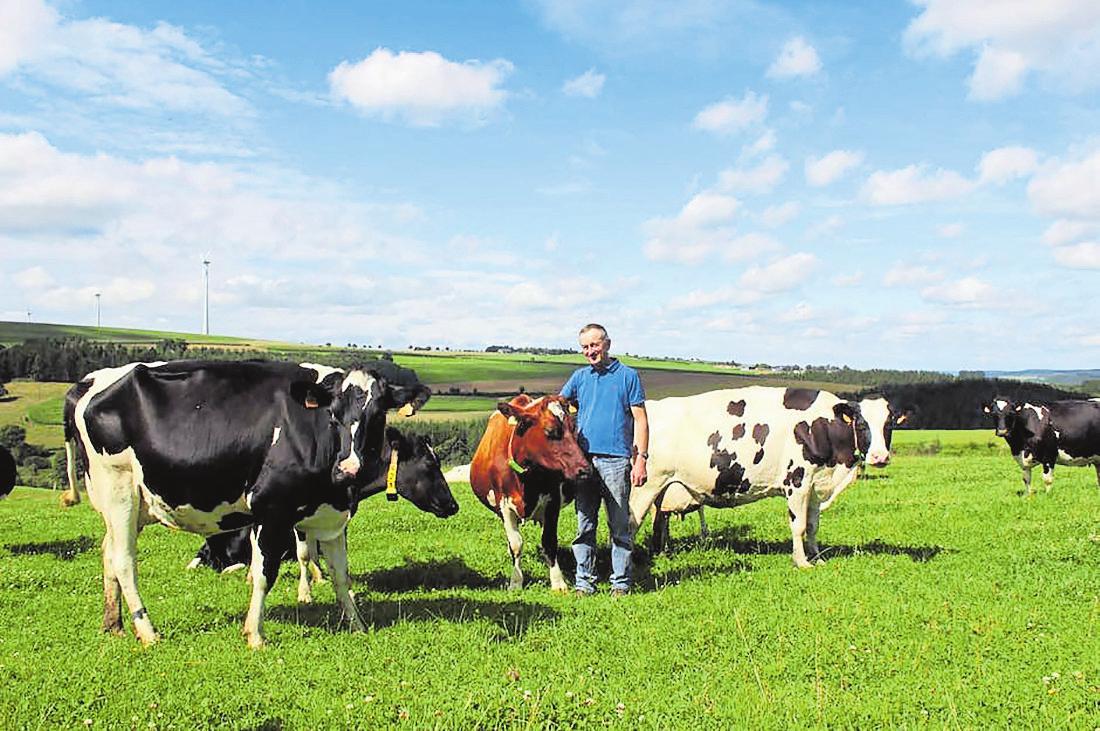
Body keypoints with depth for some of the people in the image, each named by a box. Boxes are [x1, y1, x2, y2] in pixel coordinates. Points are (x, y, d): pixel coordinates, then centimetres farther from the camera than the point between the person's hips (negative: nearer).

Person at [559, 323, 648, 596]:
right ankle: (584, 583, 14)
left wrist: (641, 458, -8)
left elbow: (640, 420, 0)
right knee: (584, 525, 7)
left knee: (619, 525, 2)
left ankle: (620, 584, 10)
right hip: (583, 459, 4)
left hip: (616, 460, -4)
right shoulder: (580, 377, 15)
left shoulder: (628, 376, 3)